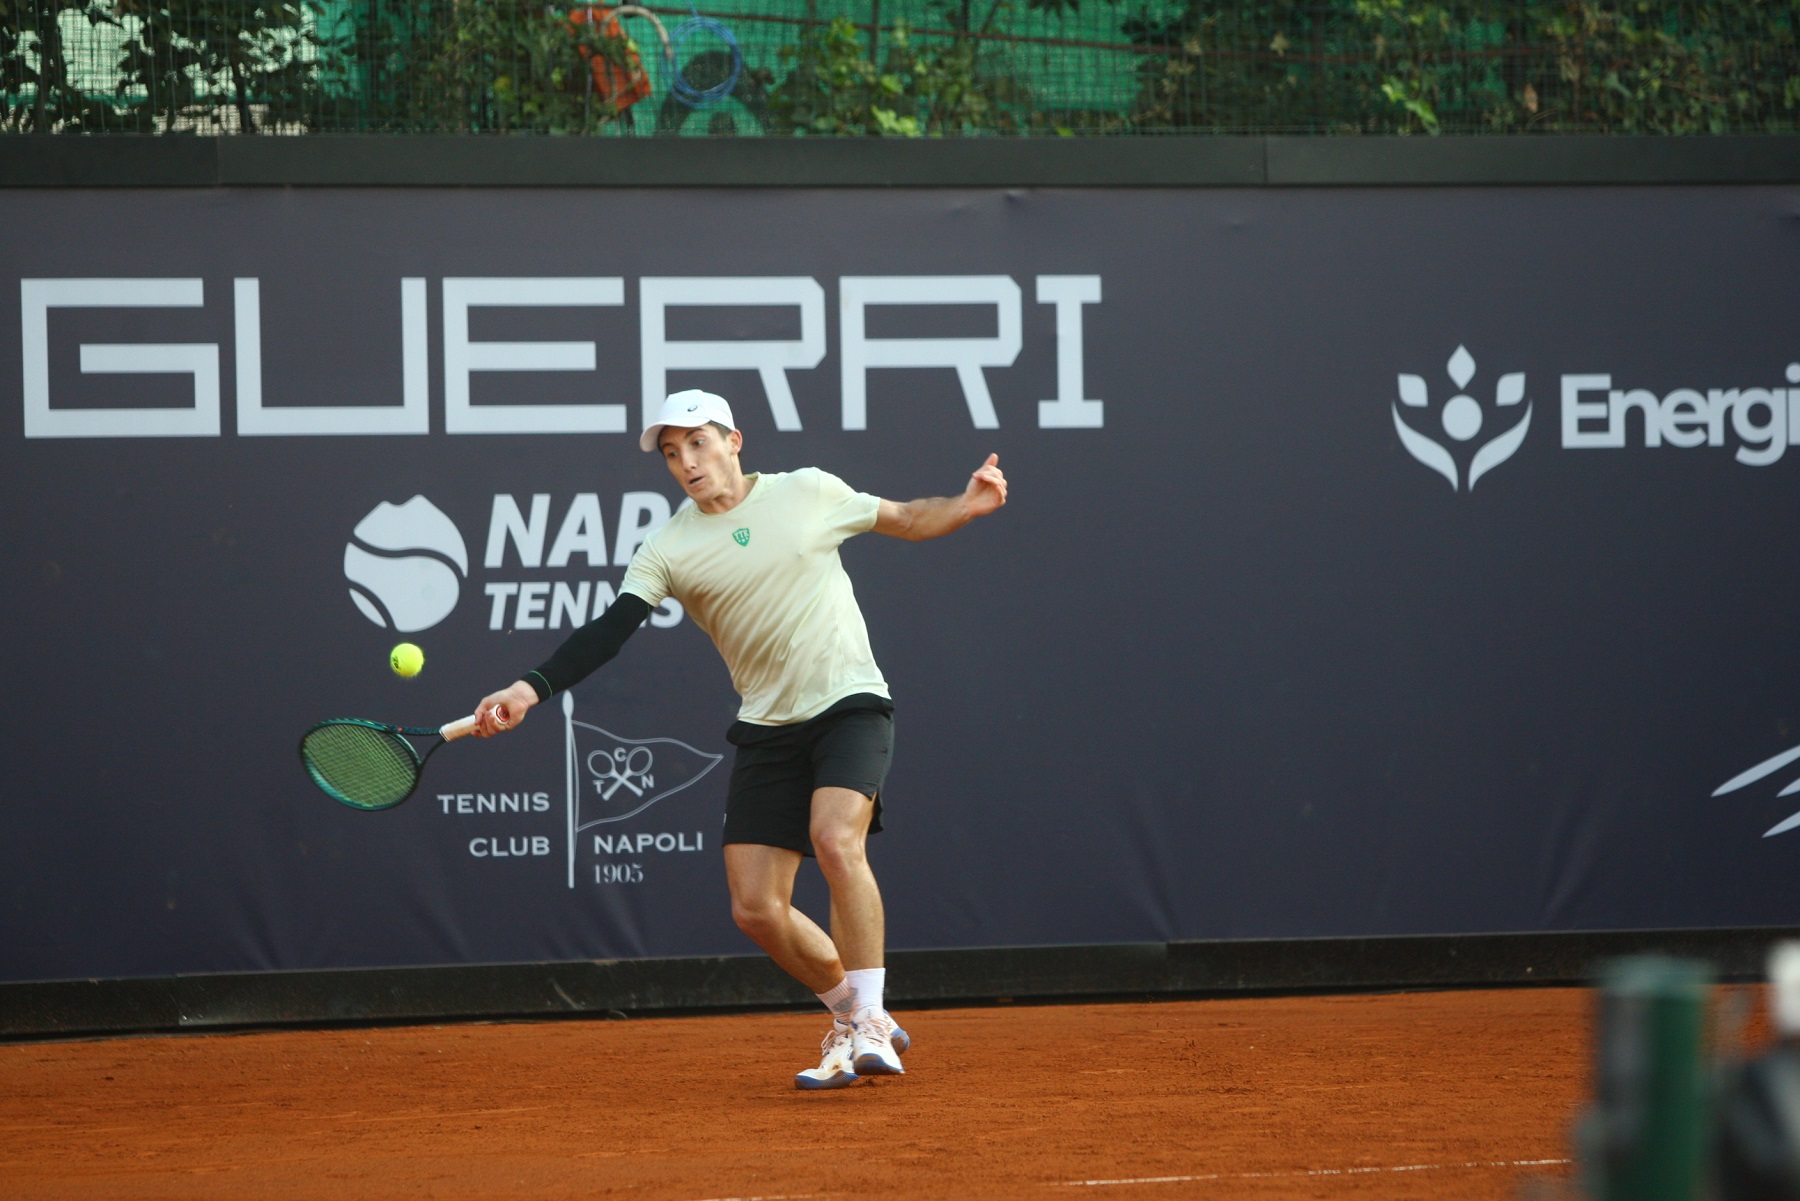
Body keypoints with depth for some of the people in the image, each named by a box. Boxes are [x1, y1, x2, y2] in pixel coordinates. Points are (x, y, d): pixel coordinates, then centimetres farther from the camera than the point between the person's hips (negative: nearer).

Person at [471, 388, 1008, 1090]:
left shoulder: (808, 492, 1)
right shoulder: (669, 550, 1)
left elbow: (906, 520, 14)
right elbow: (608, 632, -10)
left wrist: (968, 506, -5)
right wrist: (532, 689, -23)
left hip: (849, 706, -3)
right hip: (767, 729, 3)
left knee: (836, 840, -29)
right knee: (757, 910, -4)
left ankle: (869, 1026, -23)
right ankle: (854, 1018, 20)